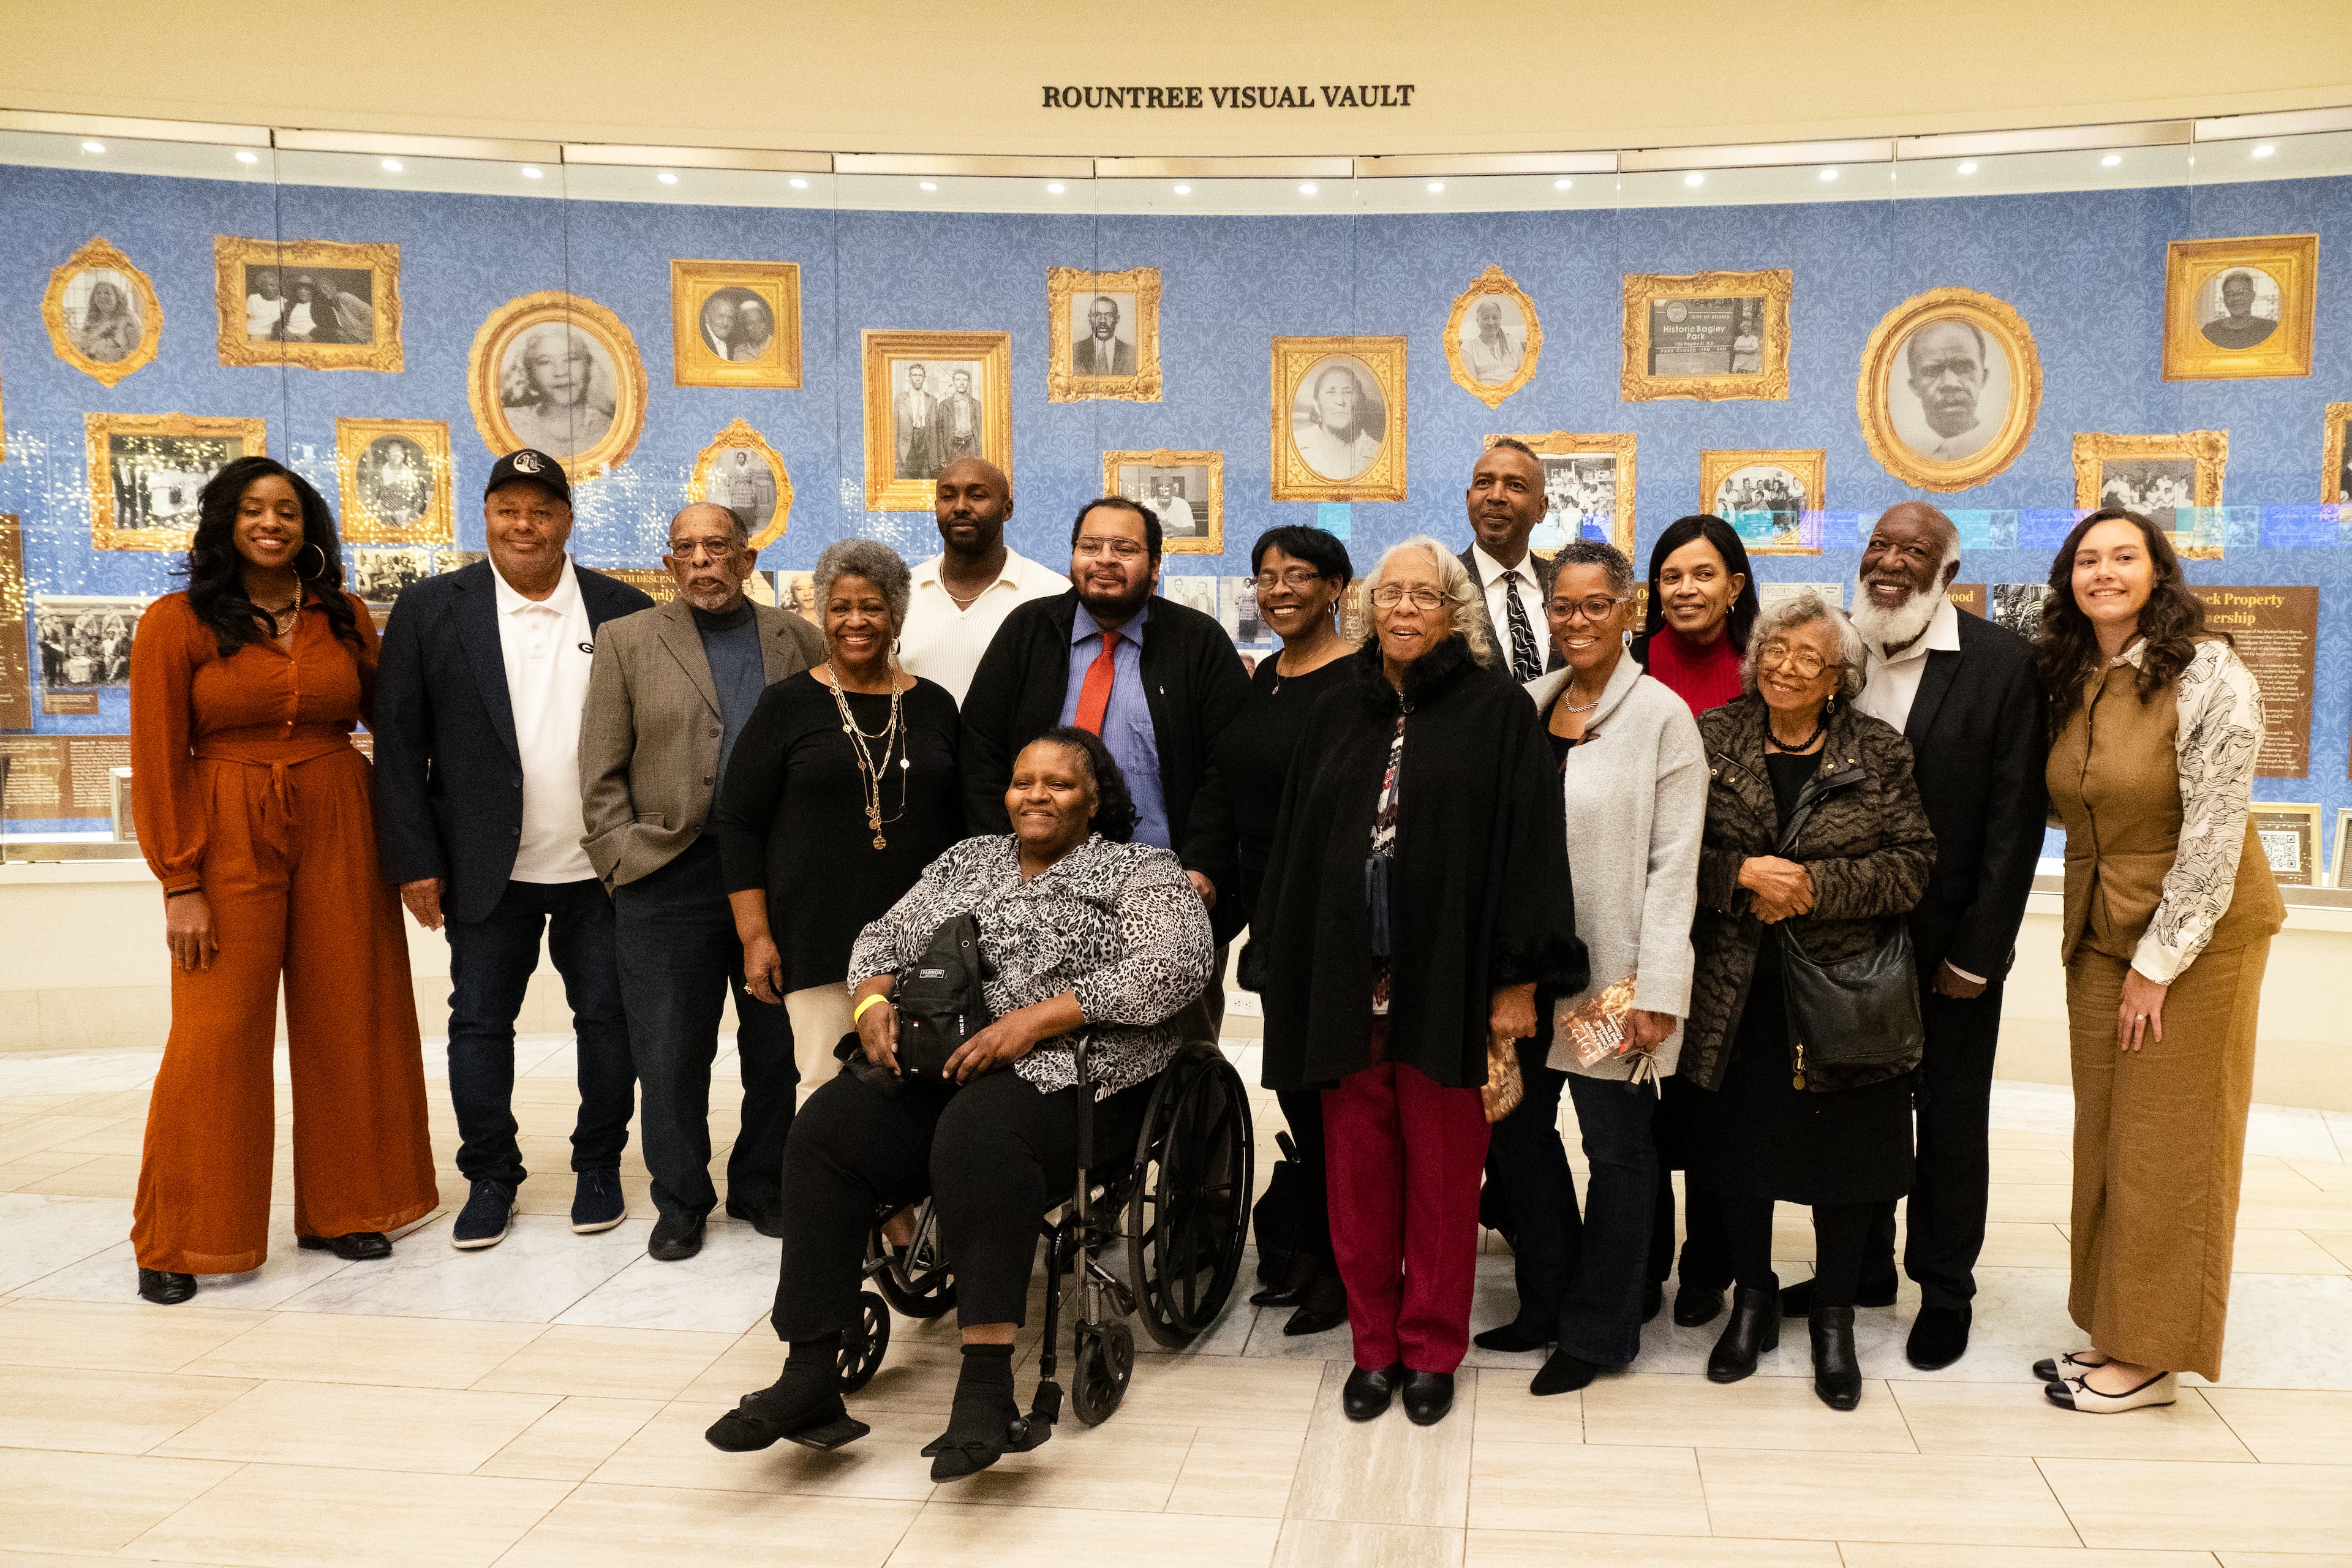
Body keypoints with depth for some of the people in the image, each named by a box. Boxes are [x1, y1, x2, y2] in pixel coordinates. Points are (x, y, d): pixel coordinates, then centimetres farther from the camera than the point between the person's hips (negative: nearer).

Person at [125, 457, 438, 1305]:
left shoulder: (345, 618, 6)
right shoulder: (176, 623, -3)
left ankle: (341, 1209, 23)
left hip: (339, 830, 3)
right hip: (229, 838, -3)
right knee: (216, 1036, -2)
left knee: (346, 1023, 8)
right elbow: (158, 761, -4)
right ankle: (179, 1240, 13)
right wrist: (180, 884, -9)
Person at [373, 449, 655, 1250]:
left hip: (602, 866, 0)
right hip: (489, 869, 0)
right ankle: (490, 1178, 22)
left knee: (608, 1017, 8)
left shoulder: (625, 610, 1)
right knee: (479, 1022, 7)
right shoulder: (430, 609, 1)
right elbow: (399, 743, -1)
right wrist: (414, 861, -6)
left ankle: (599, 1167, 25)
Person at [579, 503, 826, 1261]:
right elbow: (602, 772, 4)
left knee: (780, 1047, 9)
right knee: (669, 1053, 5)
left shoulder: (798, 641, 8)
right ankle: (681, 1201, 20)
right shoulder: (627, 642, 6)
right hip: (670, 879, -1)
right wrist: (622, 855, -4)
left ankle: (762, 1185, 26)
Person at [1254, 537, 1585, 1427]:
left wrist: (1518, 980, -10)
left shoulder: (1498, 711, -1)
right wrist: (1283, 965, 7)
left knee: (1442, 1174, 6)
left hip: (1447, 981, -3)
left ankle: (1433, 1350, 22)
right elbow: (1293, 846, 12)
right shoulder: (1335, 716, 11)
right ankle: (1375, 1345, 24)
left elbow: (1527, 846, -6)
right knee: (1358, 1170, 9)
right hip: (1344, 979, 4)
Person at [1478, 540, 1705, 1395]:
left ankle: (1597, 1330, 22)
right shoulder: (1528, 702, 9)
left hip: (1611, 977, -5)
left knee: (1615, 1145, 7)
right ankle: (1548, 1303, 31)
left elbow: (1672, 865, -10)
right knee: (1516, 1130, 13)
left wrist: (1657, 992, -14)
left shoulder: (1662, 716, -7)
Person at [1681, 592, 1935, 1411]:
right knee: (1738, 1141, 9)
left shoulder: (1879, 755, 1)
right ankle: (1752, 1299, 29)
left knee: (1844, 1156, 6)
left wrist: (1815, 885, -16)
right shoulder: (1712, 741, 2)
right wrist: (1743, 875, -18)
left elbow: (1912, 863, -4)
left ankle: (1834, 1318, 24)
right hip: (1737, 991, 1)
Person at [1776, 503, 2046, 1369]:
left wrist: (1978, 950, -13)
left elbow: (2015, 818, -11)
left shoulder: (2003, 661, -10)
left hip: (1952, 941, -3)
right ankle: (1863, 1266, 33)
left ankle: (1946, 1289, 28)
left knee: (1950, 1123, 11)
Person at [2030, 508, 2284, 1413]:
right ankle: (2111, 1332, 20)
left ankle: (2152, 1359, 12)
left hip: (2196, 935, -6)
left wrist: (2159, 962, -15)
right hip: (2100, 935, 6)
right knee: (2104, 1140, 9)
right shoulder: (2070, 683, 5)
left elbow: (2213, 835, -16)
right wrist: (2077, 927, 6)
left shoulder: (2209, 677, -14)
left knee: (2170, 1148, 1)